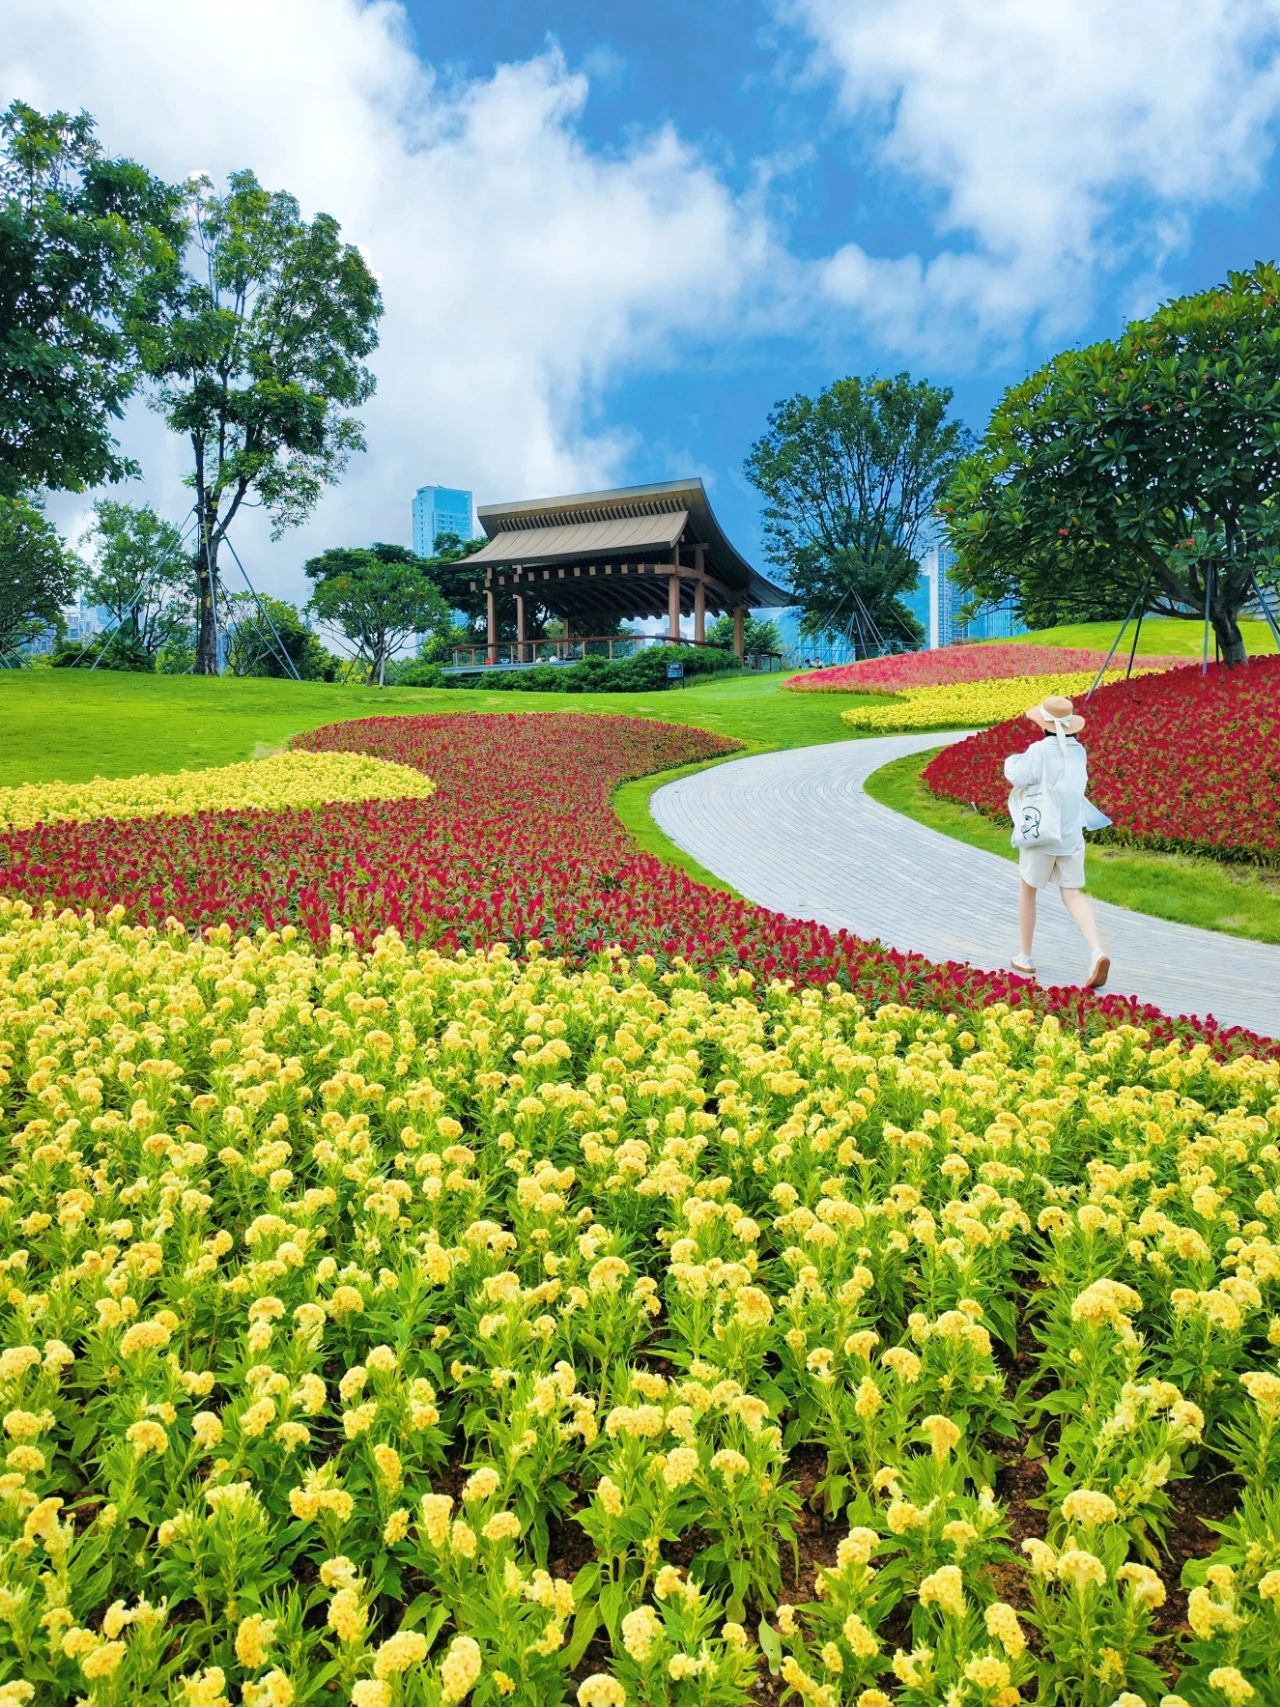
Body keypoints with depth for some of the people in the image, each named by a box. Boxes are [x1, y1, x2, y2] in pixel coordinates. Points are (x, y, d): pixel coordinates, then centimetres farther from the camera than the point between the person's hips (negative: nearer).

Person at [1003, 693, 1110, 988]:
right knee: (1073, 895, 6)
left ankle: (1026, 958, 21)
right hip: (1072, 836, 5)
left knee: (1028, 891, 13)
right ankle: (1097, 951, -17)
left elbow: (1019, 778, -23)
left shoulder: (1041, 749, -14)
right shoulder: (1078, 751, 7)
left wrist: (1010, 762, -1)